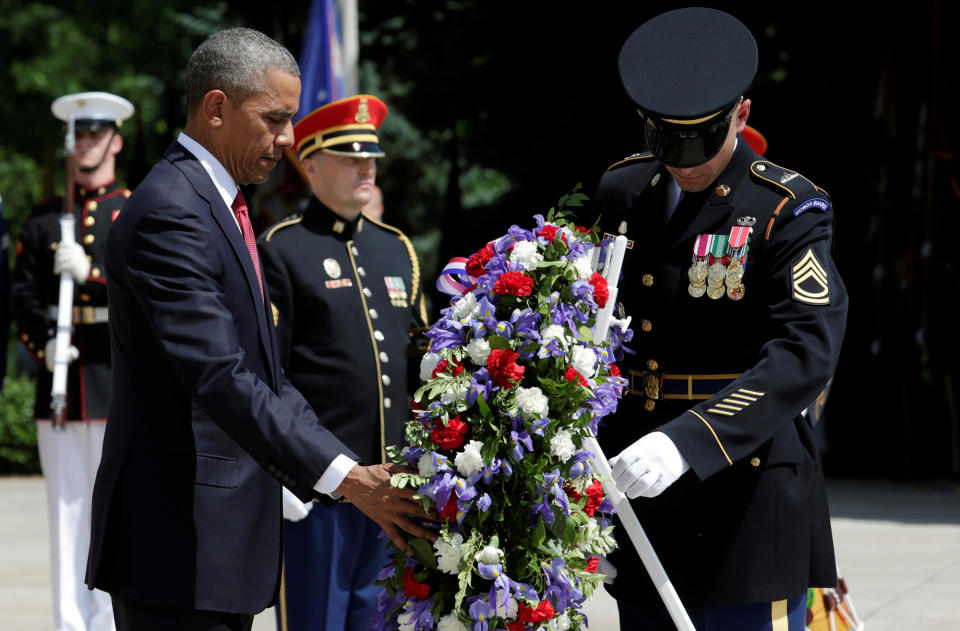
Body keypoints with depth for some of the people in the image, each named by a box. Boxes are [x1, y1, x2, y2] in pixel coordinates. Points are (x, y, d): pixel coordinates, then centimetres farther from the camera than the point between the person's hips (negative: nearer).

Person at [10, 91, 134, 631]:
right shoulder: (44, 218, 15)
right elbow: (24, 296, 8)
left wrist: (90, 273, -21)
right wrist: (44, 344, -11)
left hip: (120, 381, -3)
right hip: (60, 383, 3)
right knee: (66, 507, 3)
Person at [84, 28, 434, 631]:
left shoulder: (218, 207, 18)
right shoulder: (170, 212, -15)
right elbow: (219, 377, -23)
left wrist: (358, 476, 10)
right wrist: (345, 477, -25)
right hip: (180, 540, -10)